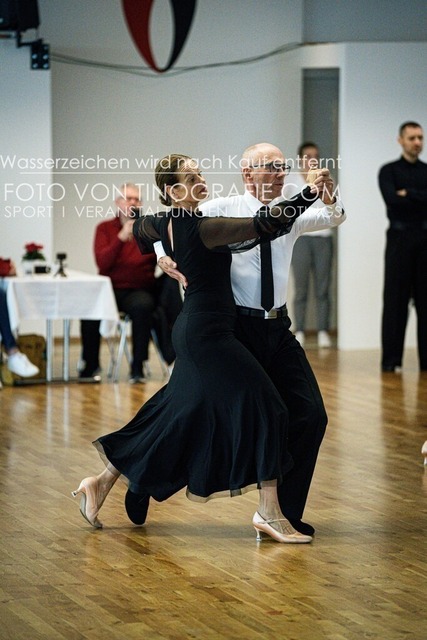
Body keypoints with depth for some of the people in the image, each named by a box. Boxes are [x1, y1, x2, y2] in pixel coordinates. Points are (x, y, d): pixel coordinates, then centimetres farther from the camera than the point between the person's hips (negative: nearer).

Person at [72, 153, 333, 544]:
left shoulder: (164, 225, 6)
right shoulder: (201, 229, -20)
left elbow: (138, 229, 31)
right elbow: (265, 226, -26)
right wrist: (309, 194, -26)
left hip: (192, 330, 10)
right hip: (208, 332, -10)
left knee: (173, 417, 17)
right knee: (261, 405, -9)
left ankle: (103, 482, 24)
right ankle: (269, 511, -10)